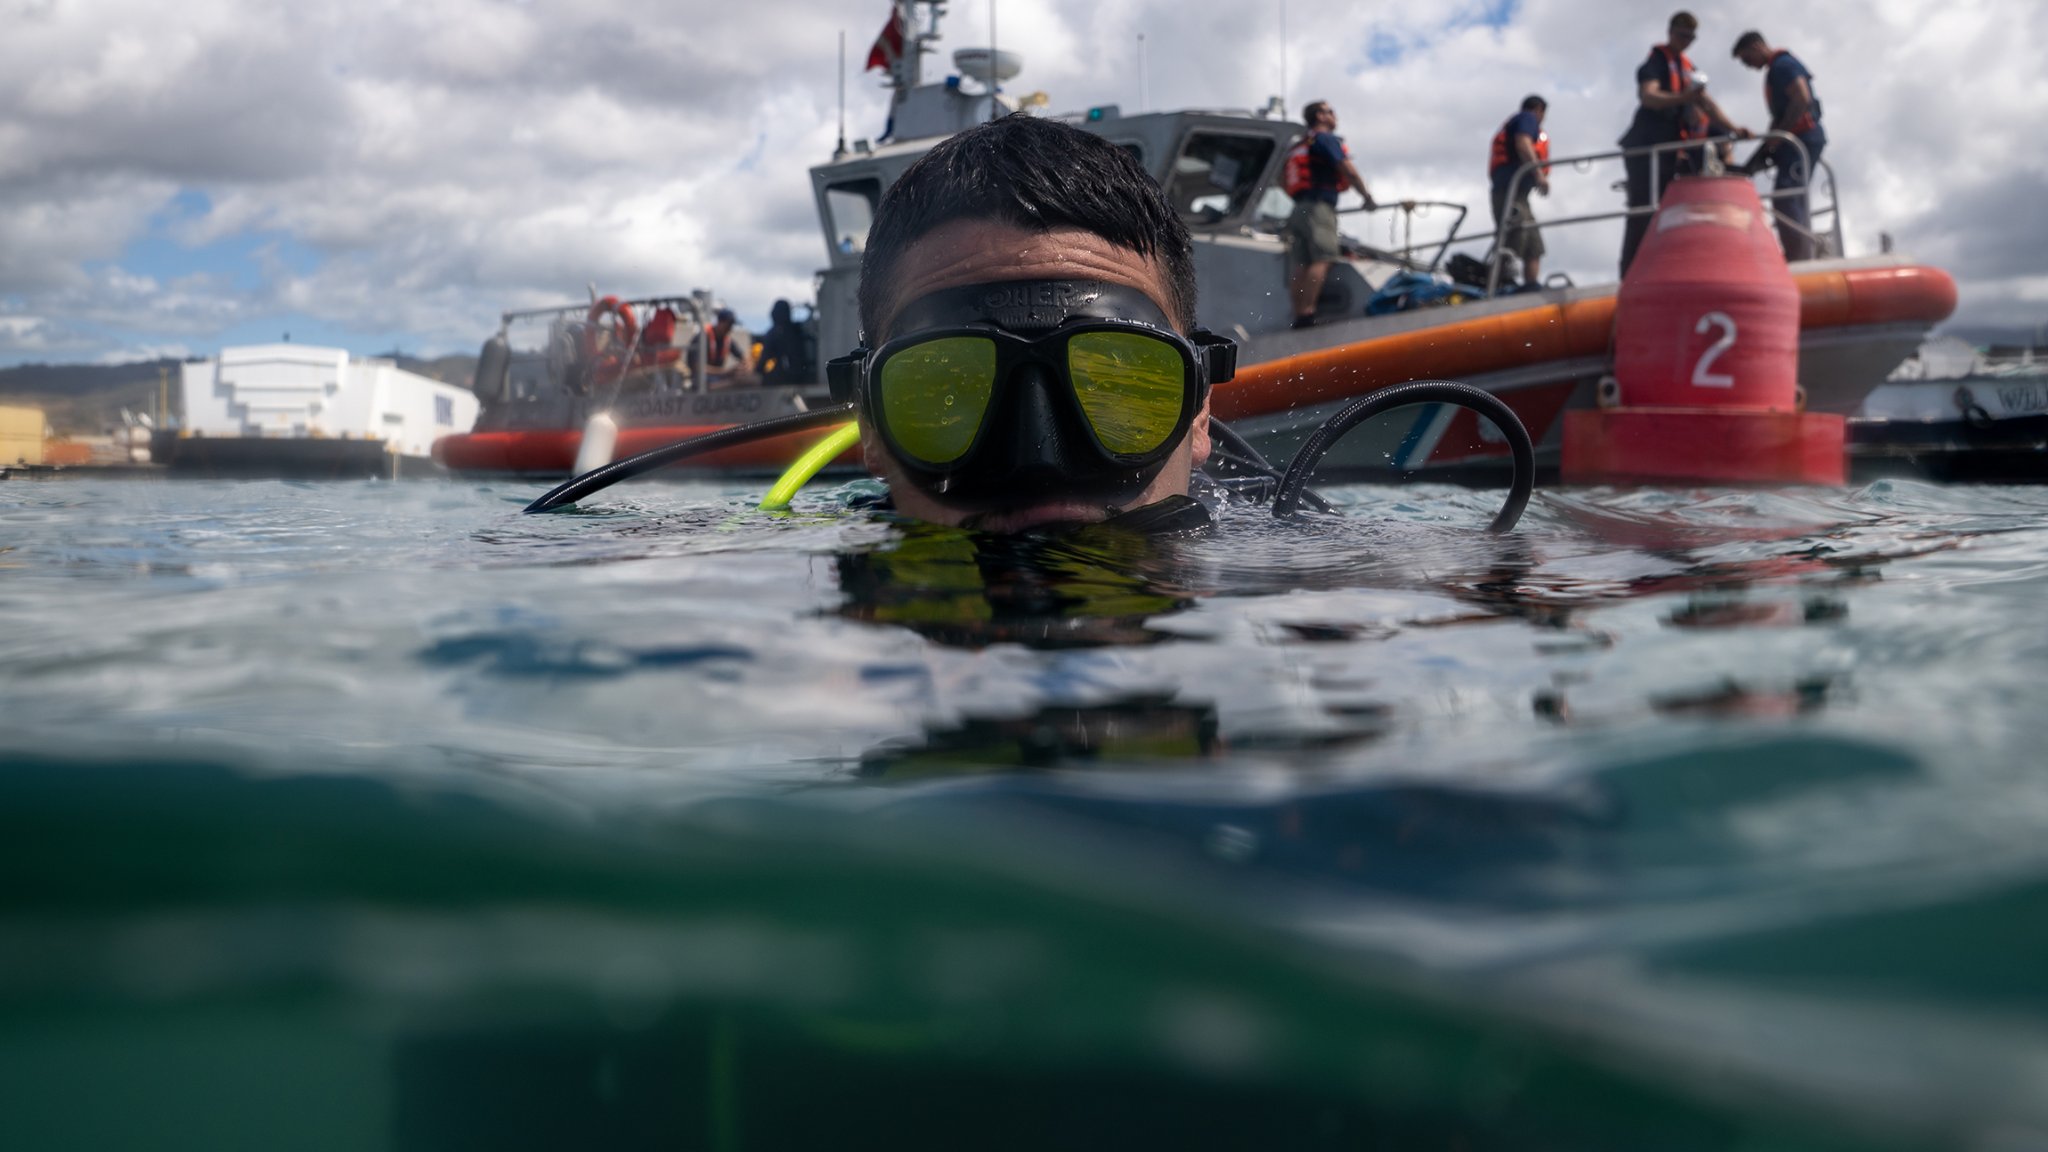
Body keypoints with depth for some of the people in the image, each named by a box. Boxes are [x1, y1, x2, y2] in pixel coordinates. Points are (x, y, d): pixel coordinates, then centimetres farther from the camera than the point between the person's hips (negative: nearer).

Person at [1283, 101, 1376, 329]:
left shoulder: (1298, 146, 24)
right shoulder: (1326, 139, -1)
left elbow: (1283, 182, 26)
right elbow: (1348, 170, -9)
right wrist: (1367, 197, 0)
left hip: (1298, 210, 9)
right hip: (1319, 207, -9)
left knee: (1301, 266, 1)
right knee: (1321, 260, -17)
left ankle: (1298, 315, -4)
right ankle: (1307, 313, -28)